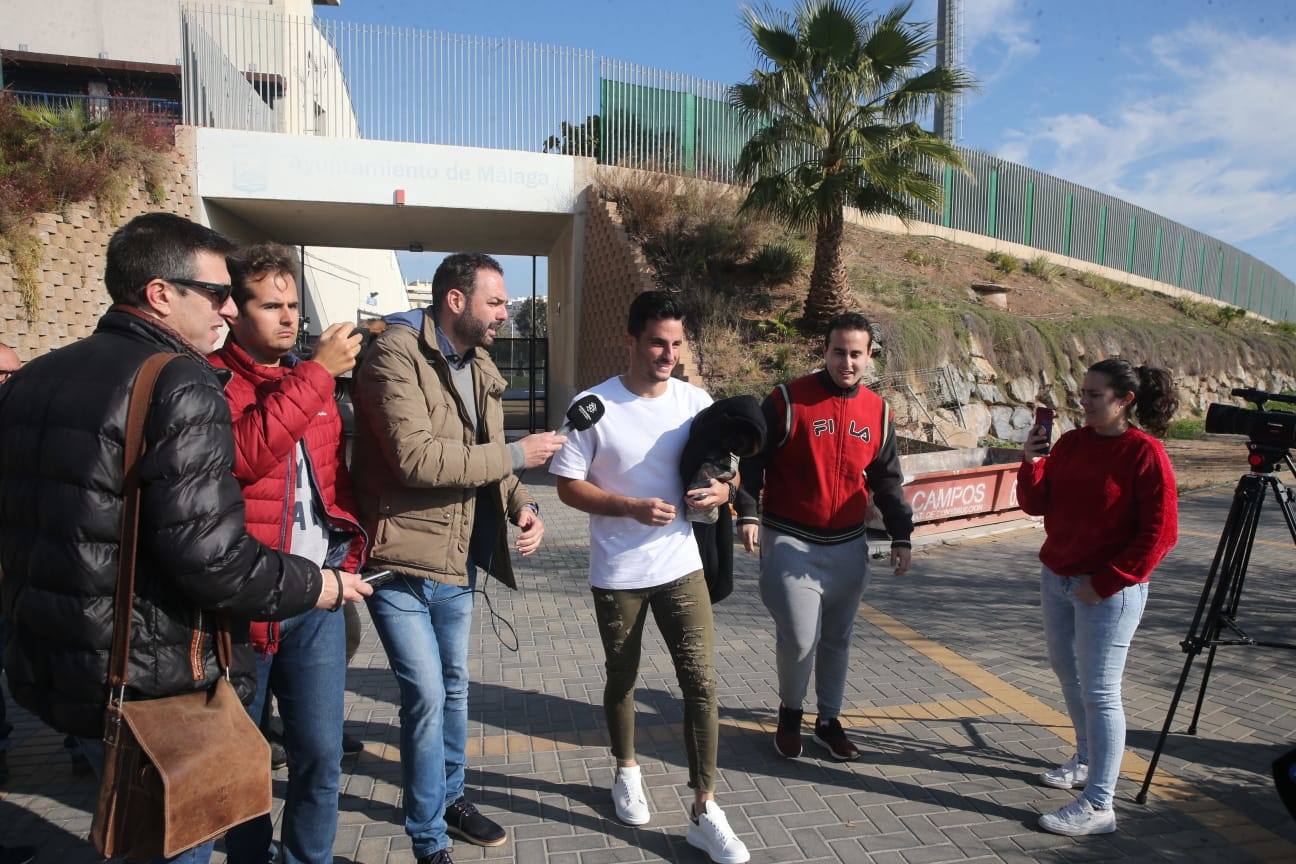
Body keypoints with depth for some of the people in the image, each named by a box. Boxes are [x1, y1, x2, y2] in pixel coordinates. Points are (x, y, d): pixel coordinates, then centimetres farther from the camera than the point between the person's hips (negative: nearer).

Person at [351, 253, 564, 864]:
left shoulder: (480, 369, 11)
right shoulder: (395, 355, -16)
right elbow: (416, 458, -27)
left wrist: (523, 506, -7)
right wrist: (515, 455, -21)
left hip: (457, 561, 8)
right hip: (401, 562, -8)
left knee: (454, 687, 21)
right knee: (427, 696, -5)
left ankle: (450, 796, 43)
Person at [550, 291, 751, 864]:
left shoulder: (696, 401, -1)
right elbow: (568, 487, -8)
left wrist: (722, 490, -14)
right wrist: (632, 507, -22)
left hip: (682, 566, 2)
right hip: (617, 574, -1)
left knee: (701, 682, -3)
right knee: (621, 679, 17)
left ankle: (704, 811, 11)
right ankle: (627, 771, 43)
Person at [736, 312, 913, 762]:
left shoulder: (877, 412, 6)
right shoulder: (787, 400, -9)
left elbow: (887, 480, 13)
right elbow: (752, 459, -7)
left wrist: (901, 535, 9)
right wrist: (748, 514, -17)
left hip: (848, 546, 5)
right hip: (790, 542, -4)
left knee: (837, 639, 14)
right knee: (799, 638, -8)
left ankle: (829, 720, 33)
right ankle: (790, 713, 21)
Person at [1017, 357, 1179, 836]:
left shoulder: (1144, 453, -14)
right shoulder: (1070, 442, 4)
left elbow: (1160, 533, -15)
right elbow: (1035, 504, 6)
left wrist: (1104, 582, -16)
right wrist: (1031, 463, -12)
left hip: (1109, 591, -7)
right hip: (1056, 579, 7)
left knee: (1099, 691, -3)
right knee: (1069, 675, 20)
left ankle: (1098, 806, 6)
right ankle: (1087, 761, 40)